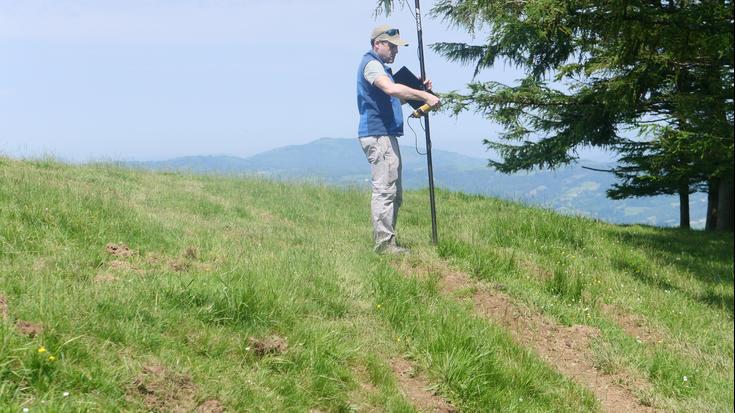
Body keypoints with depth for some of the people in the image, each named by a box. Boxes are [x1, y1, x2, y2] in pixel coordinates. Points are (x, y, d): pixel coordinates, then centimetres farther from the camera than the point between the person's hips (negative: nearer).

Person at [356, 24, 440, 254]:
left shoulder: (380, 66, 24)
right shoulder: (371, 64, -10)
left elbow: (396, 98, 25)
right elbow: (391, 89, -27)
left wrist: (418, 89, 10)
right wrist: (424, 96, -26)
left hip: (386, 136, 11)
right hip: (378, 134, -11)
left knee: (394, 193, 13)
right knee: (384, 190, -12)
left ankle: (386, 240, 16)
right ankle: (384, 243, -12)